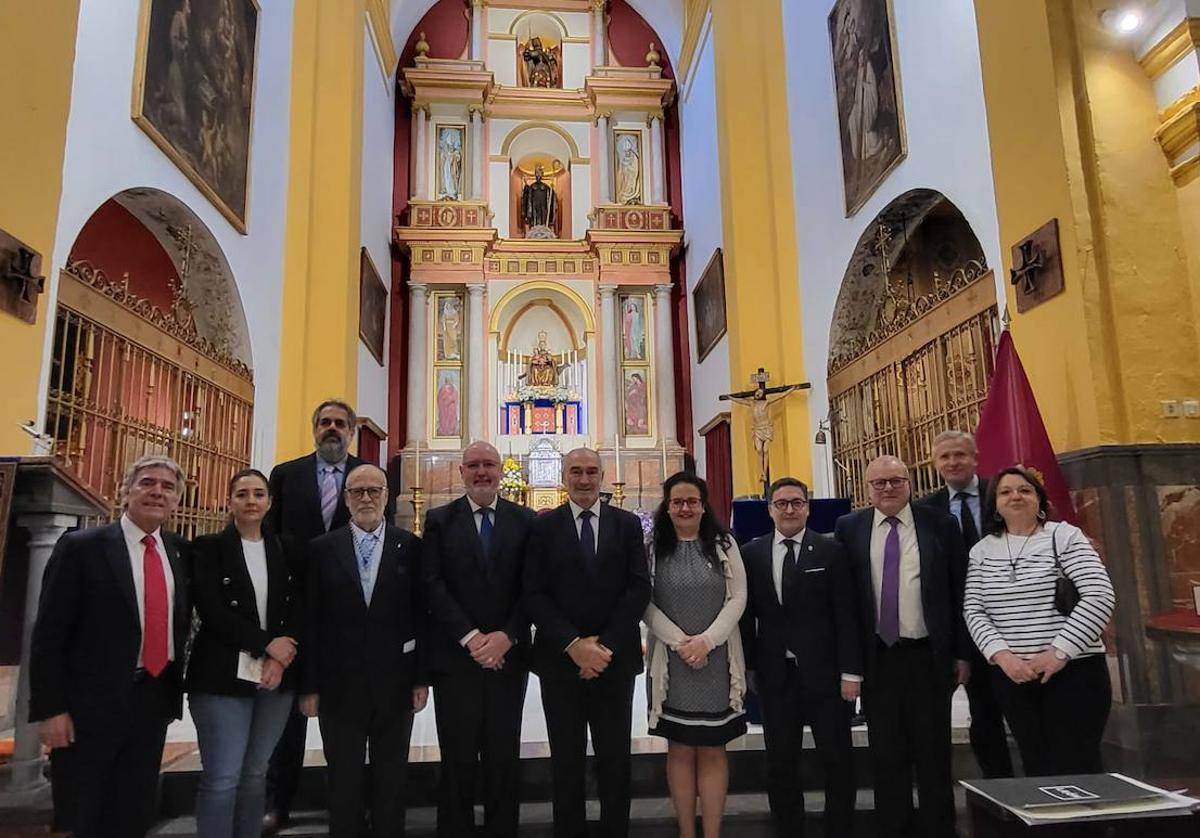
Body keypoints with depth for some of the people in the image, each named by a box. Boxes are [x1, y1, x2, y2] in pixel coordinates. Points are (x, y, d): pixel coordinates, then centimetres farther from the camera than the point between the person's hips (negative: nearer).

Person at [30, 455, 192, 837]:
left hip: (155, 698, 5)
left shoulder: (180, 551, 6)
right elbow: (49, 634, -10)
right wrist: (49, 709, -13)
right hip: (91, 701, -4)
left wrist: (175, 686, 9)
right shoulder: (81, 546, -8)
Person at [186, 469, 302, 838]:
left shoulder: (284, 551, 10)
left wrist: (279, 660, -10)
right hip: (222, 676, -3)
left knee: (255, 774, 11)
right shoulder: (209, 548, 0)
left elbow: (296, 611, 6)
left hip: (276, 676, 3)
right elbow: (211, 611, -10)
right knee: (221, 778, -3)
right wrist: (266, 644, -14)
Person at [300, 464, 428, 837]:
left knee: (391, 780, 13)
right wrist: (309, 686, -2)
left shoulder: (410, 546, 0)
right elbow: (310, 622, 0)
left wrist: (421, 678, -2)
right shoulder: (323, 548, 1)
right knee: (344, 781, 12)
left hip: (394, 683, 0)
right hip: (339, 684, 0)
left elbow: (421, 616, 0)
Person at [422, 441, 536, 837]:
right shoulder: (439, 520, 3)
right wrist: (470, 637, -13)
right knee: (458, 760, 6)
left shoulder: (525, 520, 5)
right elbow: (432, 585, -5)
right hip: (455, 656, -1)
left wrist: (507, 636, -12)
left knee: (504, 758, 9)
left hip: (508, 655, 1)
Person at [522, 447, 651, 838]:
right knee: (566, 758, 10)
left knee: (615, 757, 10)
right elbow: (534, 594, -5)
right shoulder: (543, 526, 1)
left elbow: (639, 588, -2)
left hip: (615, 658, 1)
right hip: (561, 659, 0)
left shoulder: (628, 524, 4)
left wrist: (604, 645, -11)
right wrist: (573, 644, -14)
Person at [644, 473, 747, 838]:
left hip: (717, 660, 0)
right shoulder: (654, 548, 2)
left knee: (712, 751, 5)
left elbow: (738, 598, -2)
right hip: (671, 660, 0)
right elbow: (646, 604, -2)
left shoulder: (723, 544, 3)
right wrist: (680, 642, -12)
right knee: (680, 750, 8)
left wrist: (706, 641, -13)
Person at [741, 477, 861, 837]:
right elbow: (747, 614, 5)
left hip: (823, 671, -1)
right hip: (775, 674, 2)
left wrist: (850, 671, -8)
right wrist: (748, 666, 3)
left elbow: (846, 615, -4)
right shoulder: (752, 553, 3)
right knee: (780, 762, 12)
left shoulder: (830, 550, -2)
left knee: (837, 759, 10)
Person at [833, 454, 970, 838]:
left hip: (929, 655, -1)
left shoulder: (940, 525, 0)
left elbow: (959, 592, 2)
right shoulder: (849, 528, 1)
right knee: (886, 752, 11)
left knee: (933, 750, 11)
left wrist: (962, 653, 1)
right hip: (876, 657, 1)